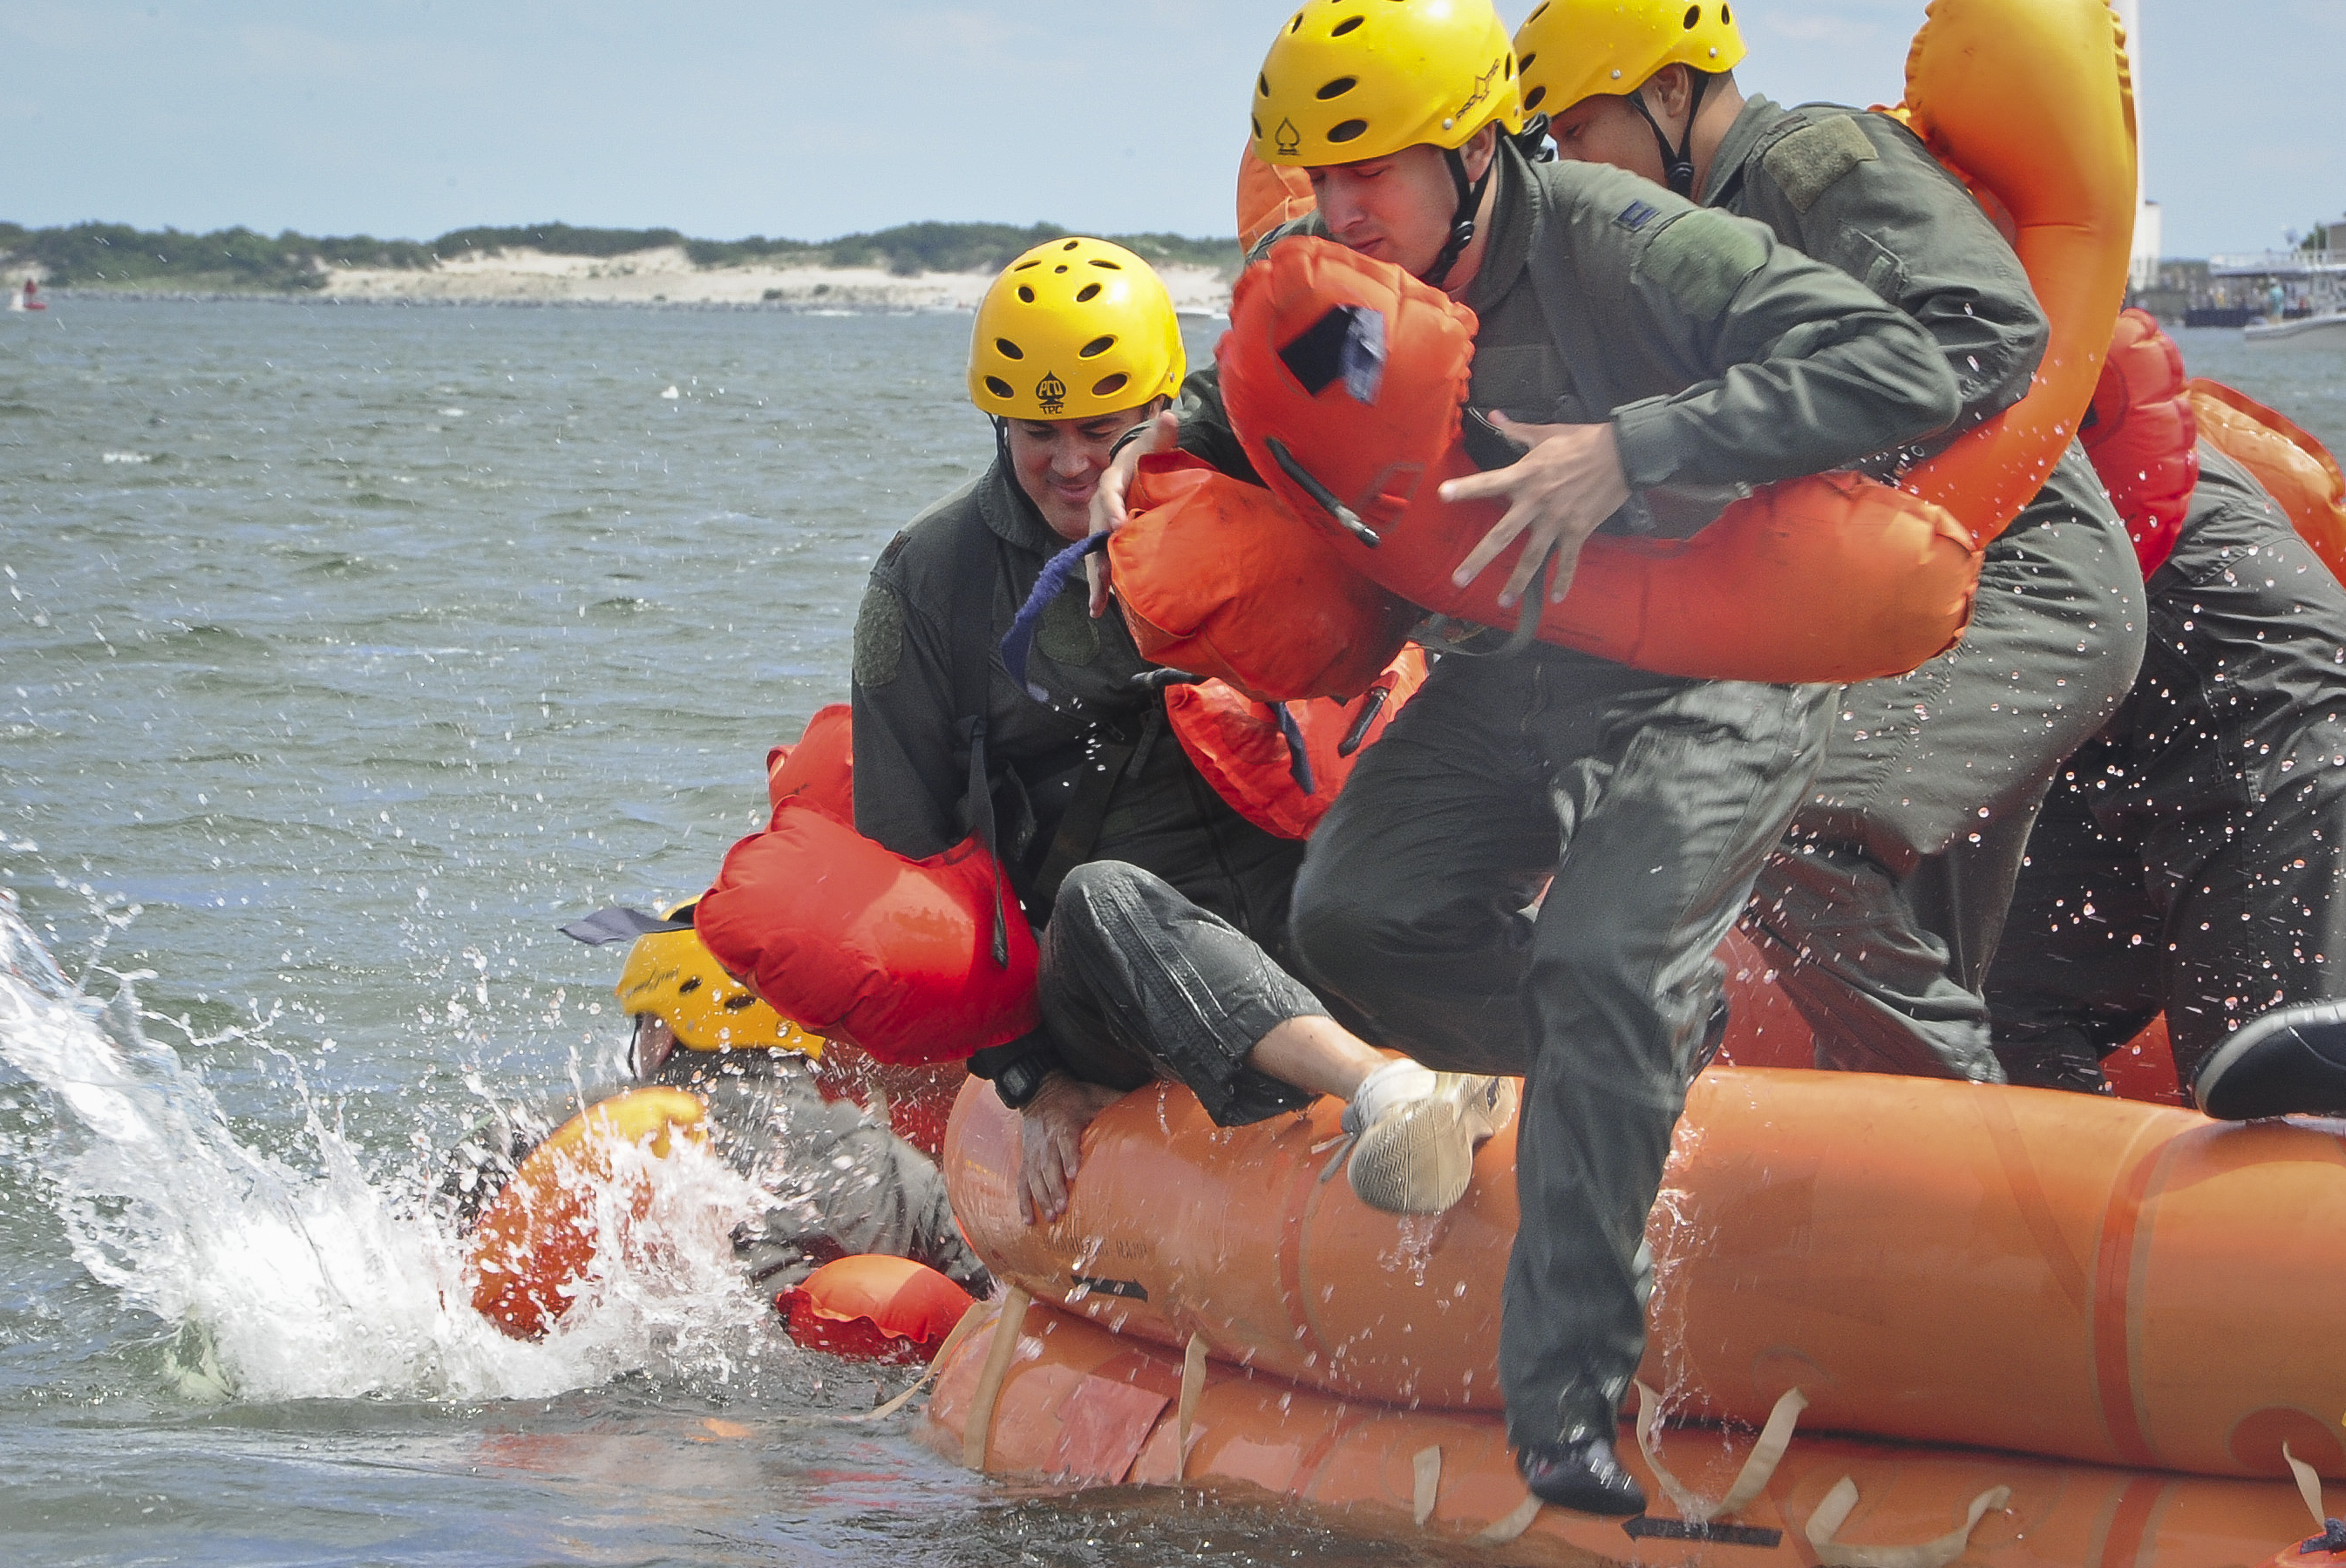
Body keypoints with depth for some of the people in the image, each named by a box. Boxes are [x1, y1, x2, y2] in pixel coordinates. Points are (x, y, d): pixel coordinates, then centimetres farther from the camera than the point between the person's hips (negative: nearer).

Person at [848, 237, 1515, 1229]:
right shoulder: (927, 583, 2)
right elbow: (910, 863, 4)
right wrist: (1031, 1077, -4)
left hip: (1295, 939, 2)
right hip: (1103, 992, -2)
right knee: (1099, 899, -36)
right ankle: (1386, 1091, -59)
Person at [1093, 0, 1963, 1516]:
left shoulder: (1623, 249, -27)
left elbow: (1903, 377, -35)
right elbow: (1242, 402, 17)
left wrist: (1632, 449, -40)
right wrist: (1168, 442, -8)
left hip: (1720, 682, -7)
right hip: (1506, 679, 7)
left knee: (1598, 953, -24)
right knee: (1356, 912, -10)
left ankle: (1568, 1406, -21)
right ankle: (1674, 1050, 12)